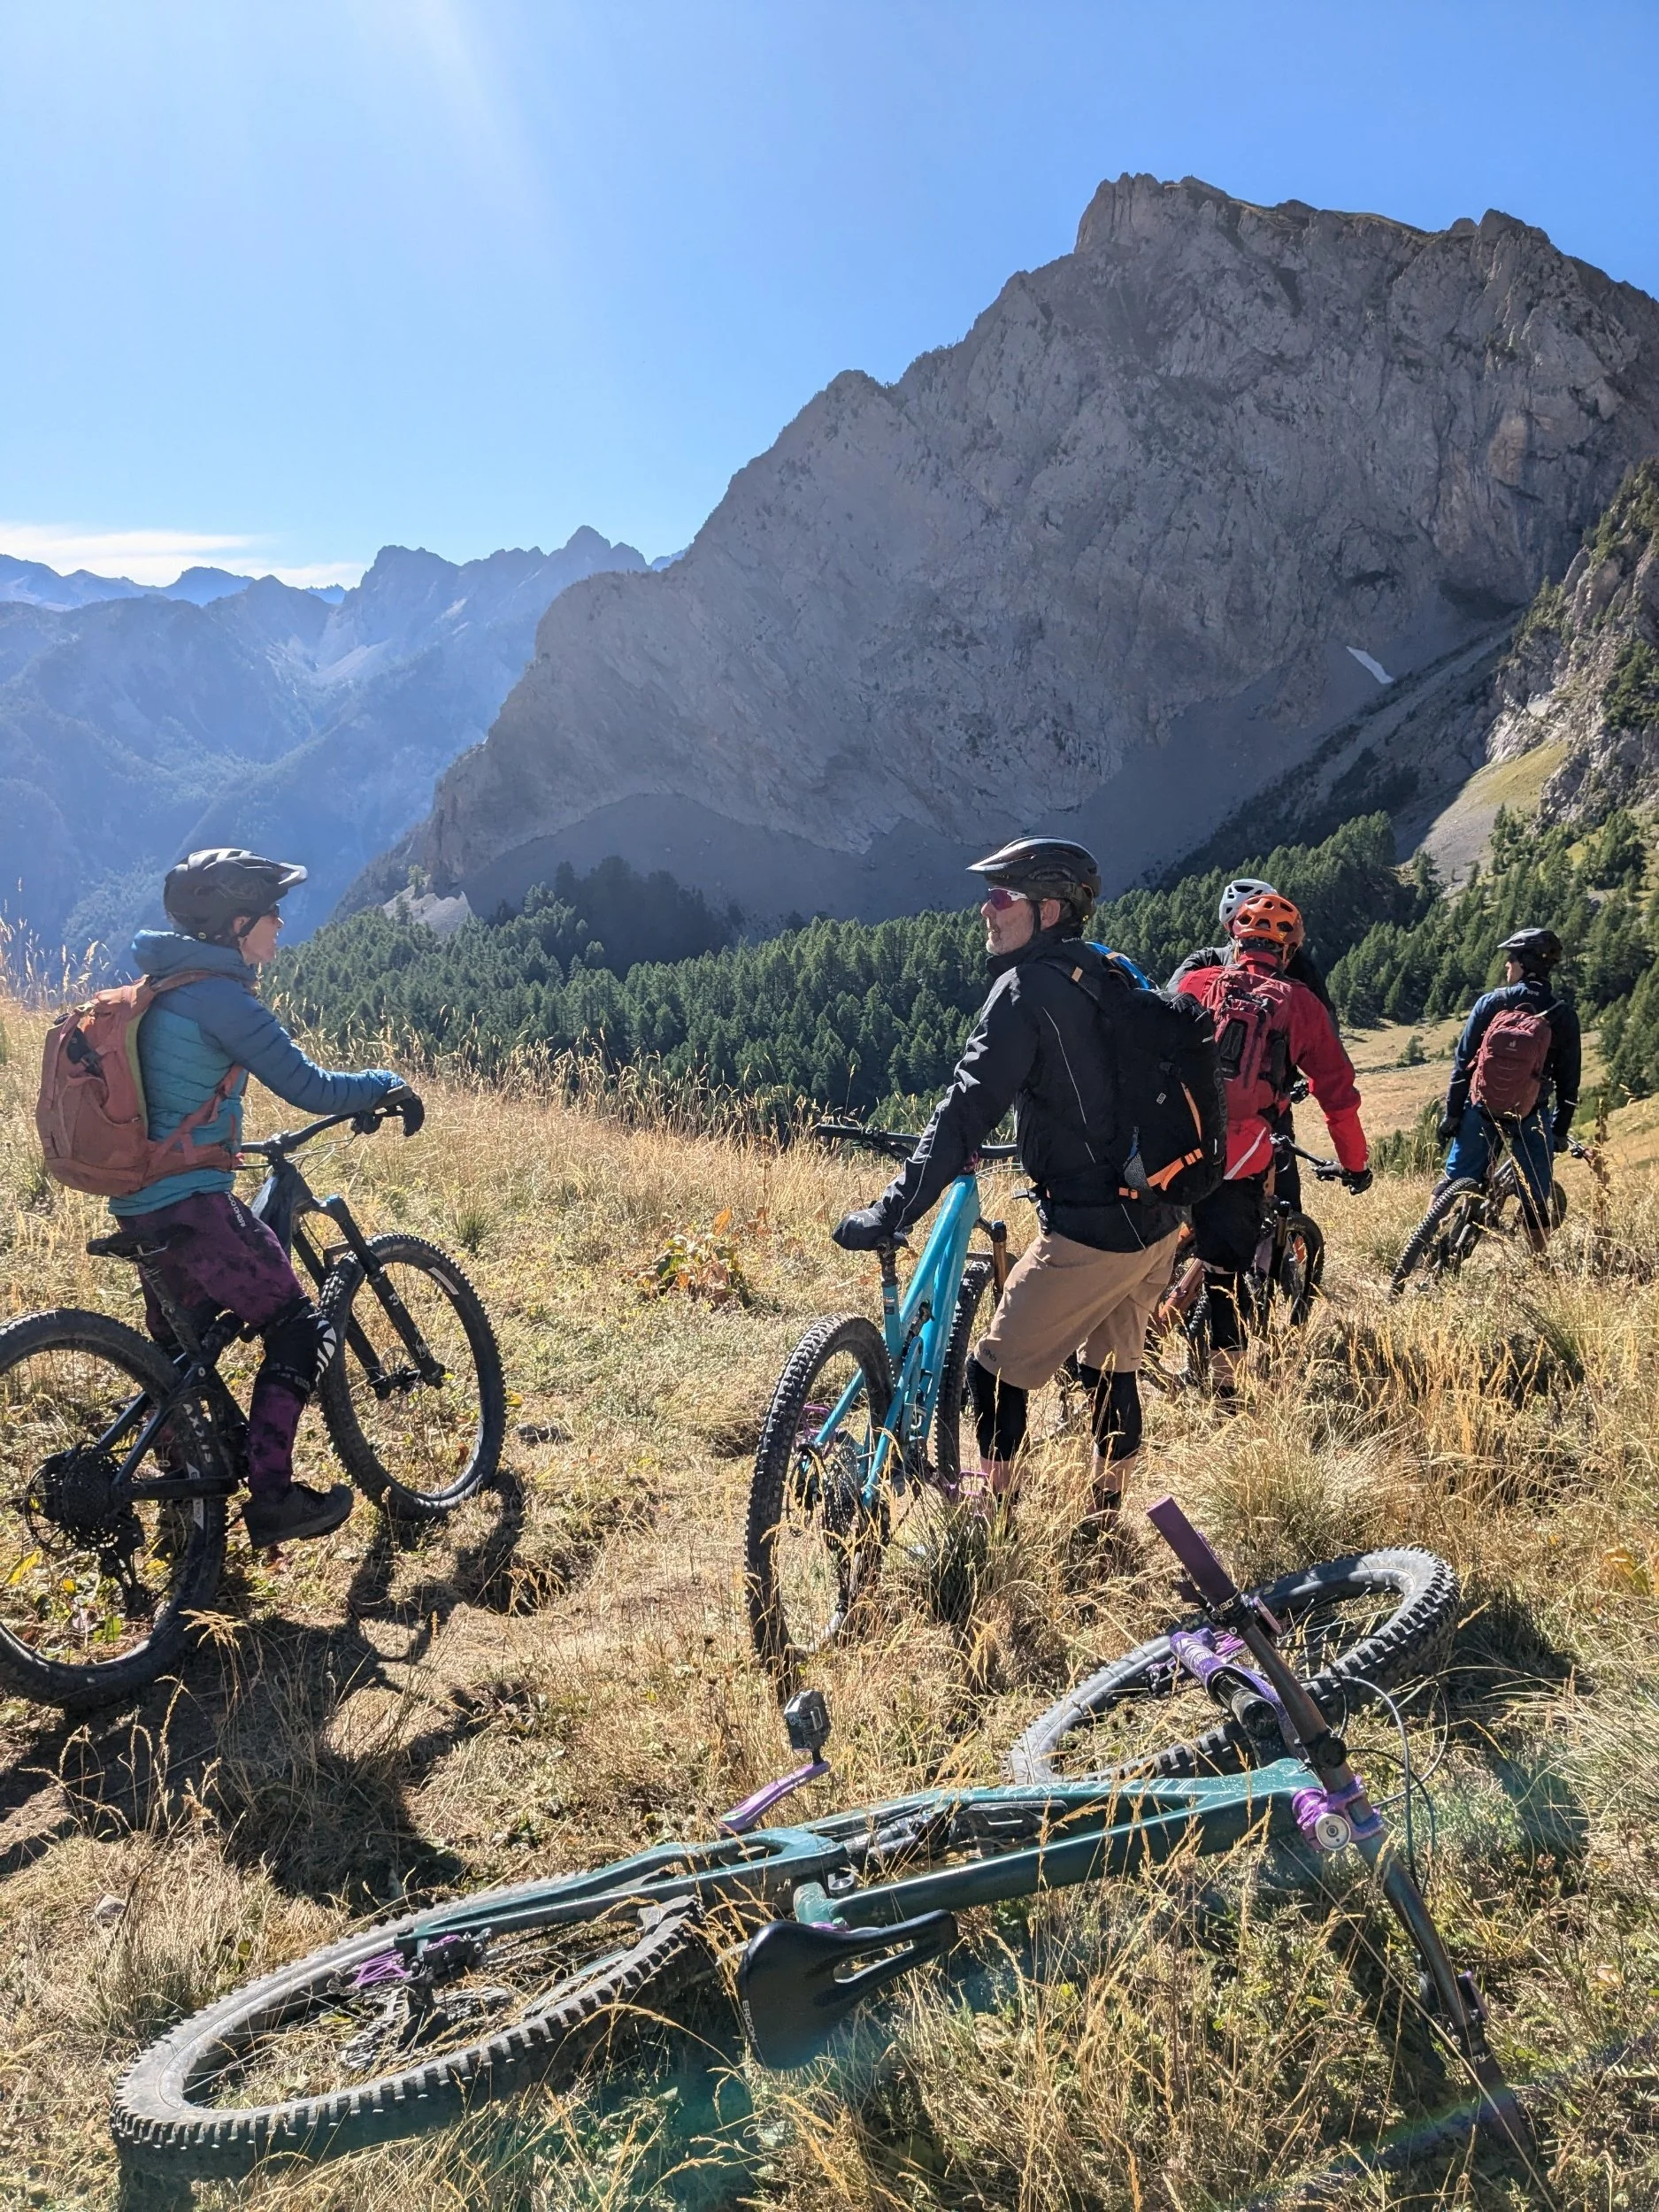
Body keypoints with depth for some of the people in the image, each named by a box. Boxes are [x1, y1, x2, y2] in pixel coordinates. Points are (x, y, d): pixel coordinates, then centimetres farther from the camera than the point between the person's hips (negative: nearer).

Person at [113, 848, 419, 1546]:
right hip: (192, 1203, -10)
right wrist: (388, 1084, -3)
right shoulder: (221, 996, -16)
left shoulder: (163, 986, 12)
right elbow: (310, 1089, -18)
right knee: (298, 1332, 1)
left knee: (178, 1351, 21)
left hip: (139, 1200, 10)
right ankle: (272, 1499, 0)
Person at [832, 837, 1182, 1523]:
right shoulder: (1111, 975, 11)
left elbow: (968, 1107, -23)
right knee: (1113, 1369, 20)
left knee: (998, 1369, 6)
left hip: (1089, 1227, -9)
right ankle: (1106, 1521, 32)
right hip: (1159, 1218, 9)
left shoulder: (1029, 986, -14)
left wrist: (891, 1211, -25)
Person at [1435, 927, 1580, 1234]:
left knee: (1455, 1180, 13)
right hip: (1530, 1116, 0)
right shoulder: (1564, 1015, -2)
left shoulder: (1492, 1002, -4)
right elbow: (1569, 1079, 0)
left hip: (1481, 1108, 0)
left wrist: (1452, 1113, 0)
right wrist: (1560, 1130, 9)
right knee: (1536, 1197, 11)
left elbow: (1463, 1061, -5)